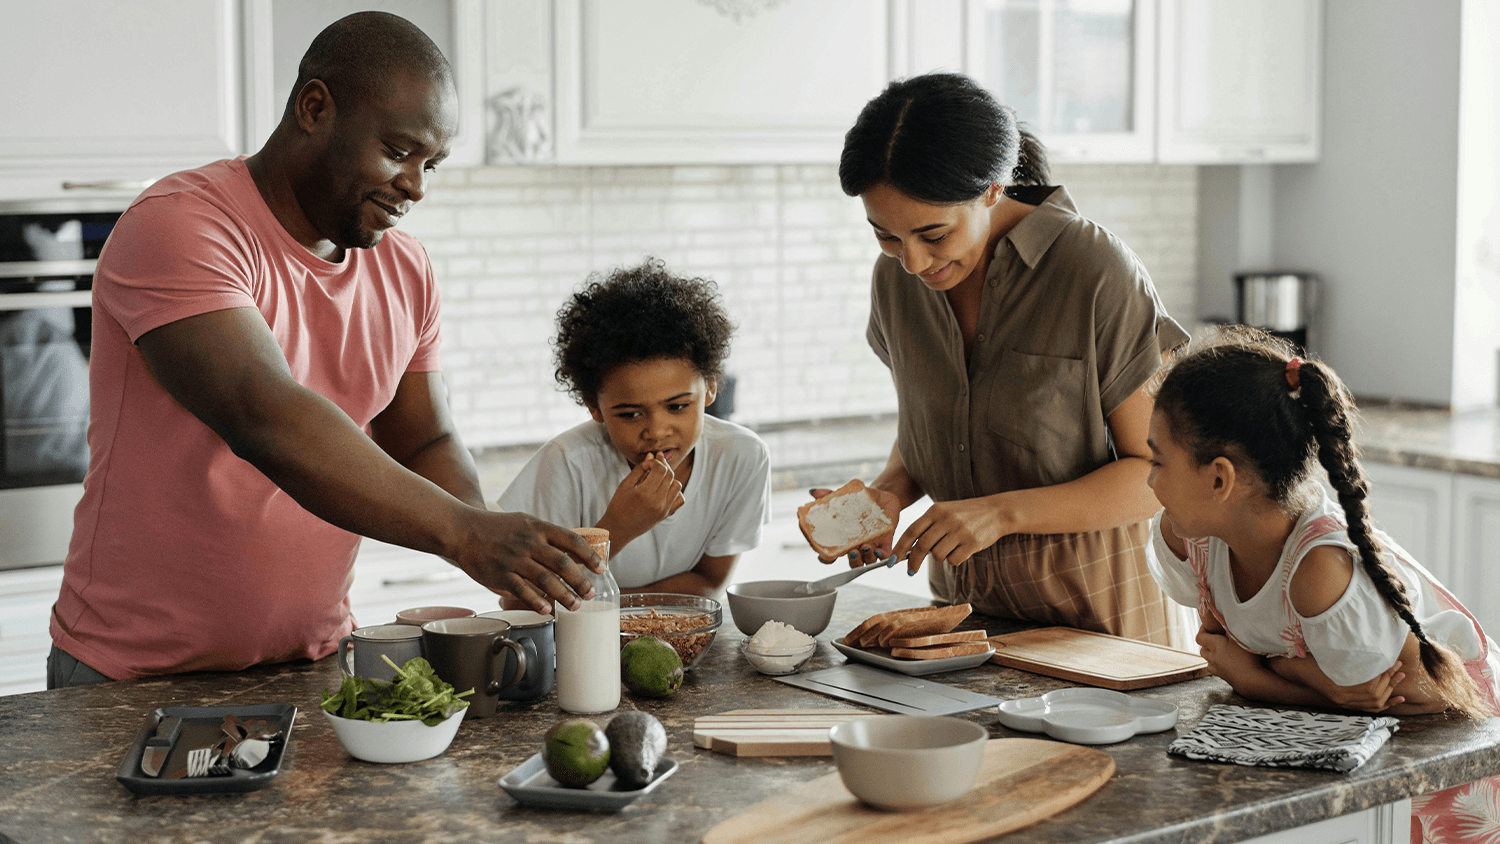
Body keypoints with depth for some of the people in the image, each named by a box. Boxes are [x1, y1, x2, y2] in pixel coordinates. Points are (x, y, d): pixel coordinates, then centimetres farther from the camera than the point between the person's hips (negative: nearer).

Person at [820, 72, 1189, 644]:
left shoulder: (1097, 273, -15)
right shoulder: (896, 277, 2)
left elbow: (1160, 472, -12)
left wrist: (1003, 512, -22)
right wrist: (891, 492, -5)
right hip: (963, 597, 2)